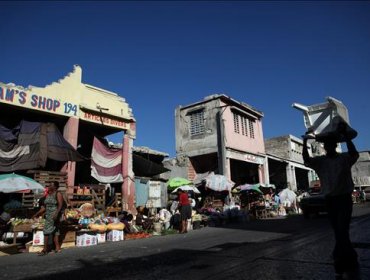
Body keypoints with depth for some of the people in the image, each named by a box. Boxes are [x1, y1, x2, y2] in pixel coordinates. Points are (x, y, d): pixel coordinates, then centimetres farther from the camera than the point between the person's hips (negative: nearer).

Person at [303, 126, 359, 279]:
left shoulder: (345, 158, -1)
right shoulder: (320, 161, 4)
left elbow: (354, 154, -23)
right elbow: (306, 160, -13)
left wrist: (346, 136, -27)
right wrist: (305, 142, -20)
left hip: (344, 198, -3)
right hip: (330, 199, 3)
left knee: (342, 231, -10)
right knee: (339, 232, 11)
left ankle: (340, 264, 2)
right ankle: (351, 262, 27)